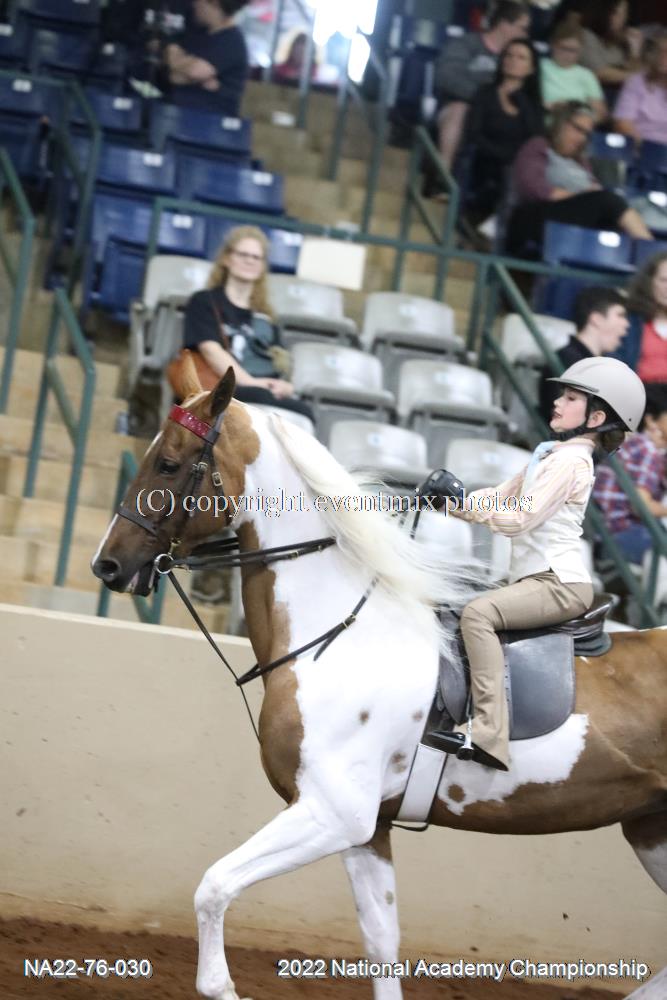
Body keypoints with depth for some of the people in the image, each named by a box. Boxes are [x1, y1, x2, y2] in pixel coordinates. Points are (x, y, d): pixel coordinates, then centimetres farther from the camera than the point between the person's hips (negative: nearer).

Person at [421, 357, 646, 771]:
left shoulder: (570, 462, -11)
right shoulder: (550, 454, 20)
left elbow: (520, 519, -19)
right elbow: (502, 496, 17)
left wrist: (465, 503, -18)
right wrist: (451, 499, 3)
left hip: (559, 582, -11)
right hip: (534, 576, 11)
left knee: (478, 613, -28)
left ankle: (488, 733, -36)